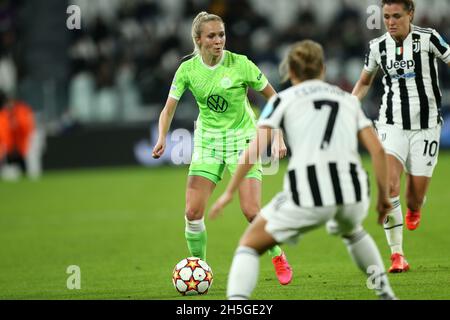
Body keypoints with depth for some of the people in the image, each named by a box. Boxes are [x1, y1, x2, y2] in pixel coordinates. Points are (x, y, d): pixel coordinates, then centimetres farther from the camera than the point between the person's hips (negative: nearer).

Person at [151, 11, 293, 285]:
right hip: (207, 141, 3)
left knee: (252, 211, -13)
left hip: (243, 139, -3)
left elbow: (273, 98, -4)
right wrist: (162, 138, -21)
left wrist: (278, 137, -9)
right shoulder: (188, 69, -6)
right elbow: (169, 108, -3)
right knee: (193, 212, -9)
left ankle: (278, 257, 14)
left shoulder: (240, 64, -14)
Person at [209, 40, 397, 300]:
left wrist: (230, 192, 6)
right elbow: (377, 150, 12)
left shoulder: (283, 99, 14)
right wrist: (383, 196, 20)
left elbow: (256, 149, 1)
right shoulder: (348, 99, 23)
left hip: (308, 193, -4)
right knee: (351, 230, 40)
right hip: (353, 189, 4)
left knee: (250, 245, 14)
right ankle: (385, 293, 38)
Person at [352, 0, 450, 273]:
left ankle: (413, 211, 41)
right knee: (389, 184, -20)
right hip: (392, 125, 2)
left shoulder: (428, 39, -9)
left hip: (426, 127, -2)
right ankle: (397, 255, -14)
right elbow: (365, 82, 19)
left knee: (415, 197, 0)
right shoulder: (378, 46, 2)